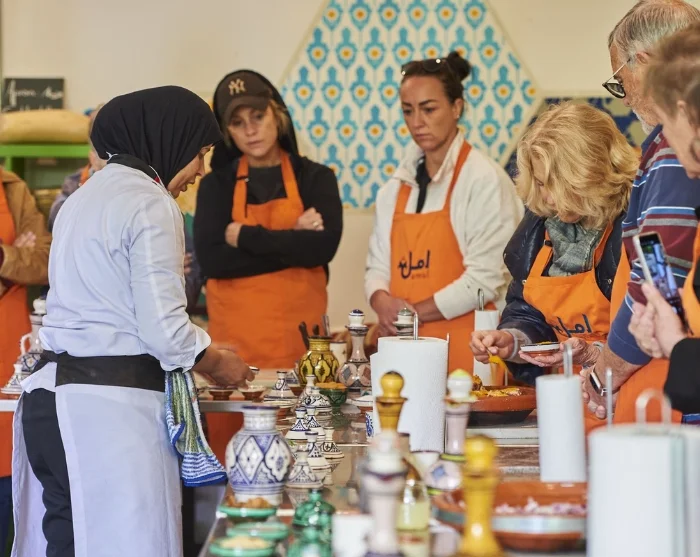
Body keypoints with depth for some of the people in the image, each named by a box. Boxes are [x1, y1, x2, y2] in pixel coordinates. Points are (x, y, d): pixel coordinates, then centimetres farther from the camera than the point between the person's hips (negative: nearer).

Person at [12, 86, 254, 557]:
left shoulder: (85, 196, 18)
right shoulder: (151, 203, -10)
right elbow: (164, 330, -16)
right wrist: (219, 365, 3)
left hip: (53, 394, 9)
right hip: (110, 406, -9)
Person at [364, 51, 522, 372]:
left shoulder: (484, 180, -5)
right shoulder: (397, 187, 14)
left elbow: (485, 279, -11)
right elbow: (378, 265, 14)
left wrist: (415, 312, -10)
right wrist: (382, 302, -8)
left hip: (462, 347, -5)